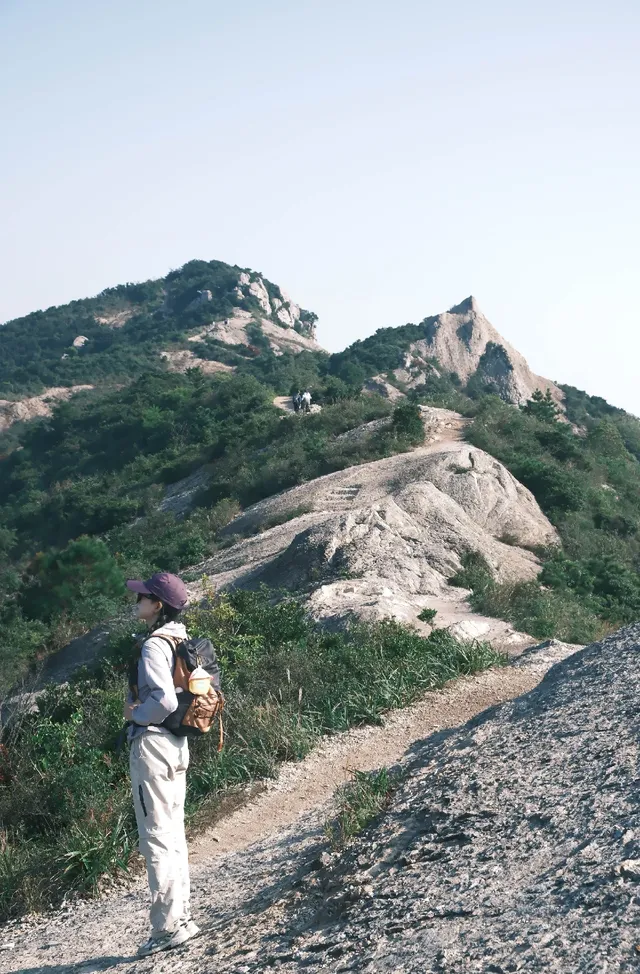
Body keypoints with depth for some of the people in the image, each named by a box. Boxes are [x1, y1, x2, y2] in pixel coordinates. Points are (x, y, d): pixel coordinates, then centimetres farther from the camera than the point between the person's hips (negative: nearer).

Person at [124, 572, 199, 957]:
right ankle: (182, 918, 21)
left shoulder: (154, 646, -17)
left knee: (156, 839, -4)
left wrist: (136, 714, -10)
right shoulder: (180, 642, 11)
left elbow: (164, 700, -27)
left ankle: (168, 927, -1)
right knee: (174, 836, 15)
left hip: (152, 745, -9)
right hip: (177, 745, 9)